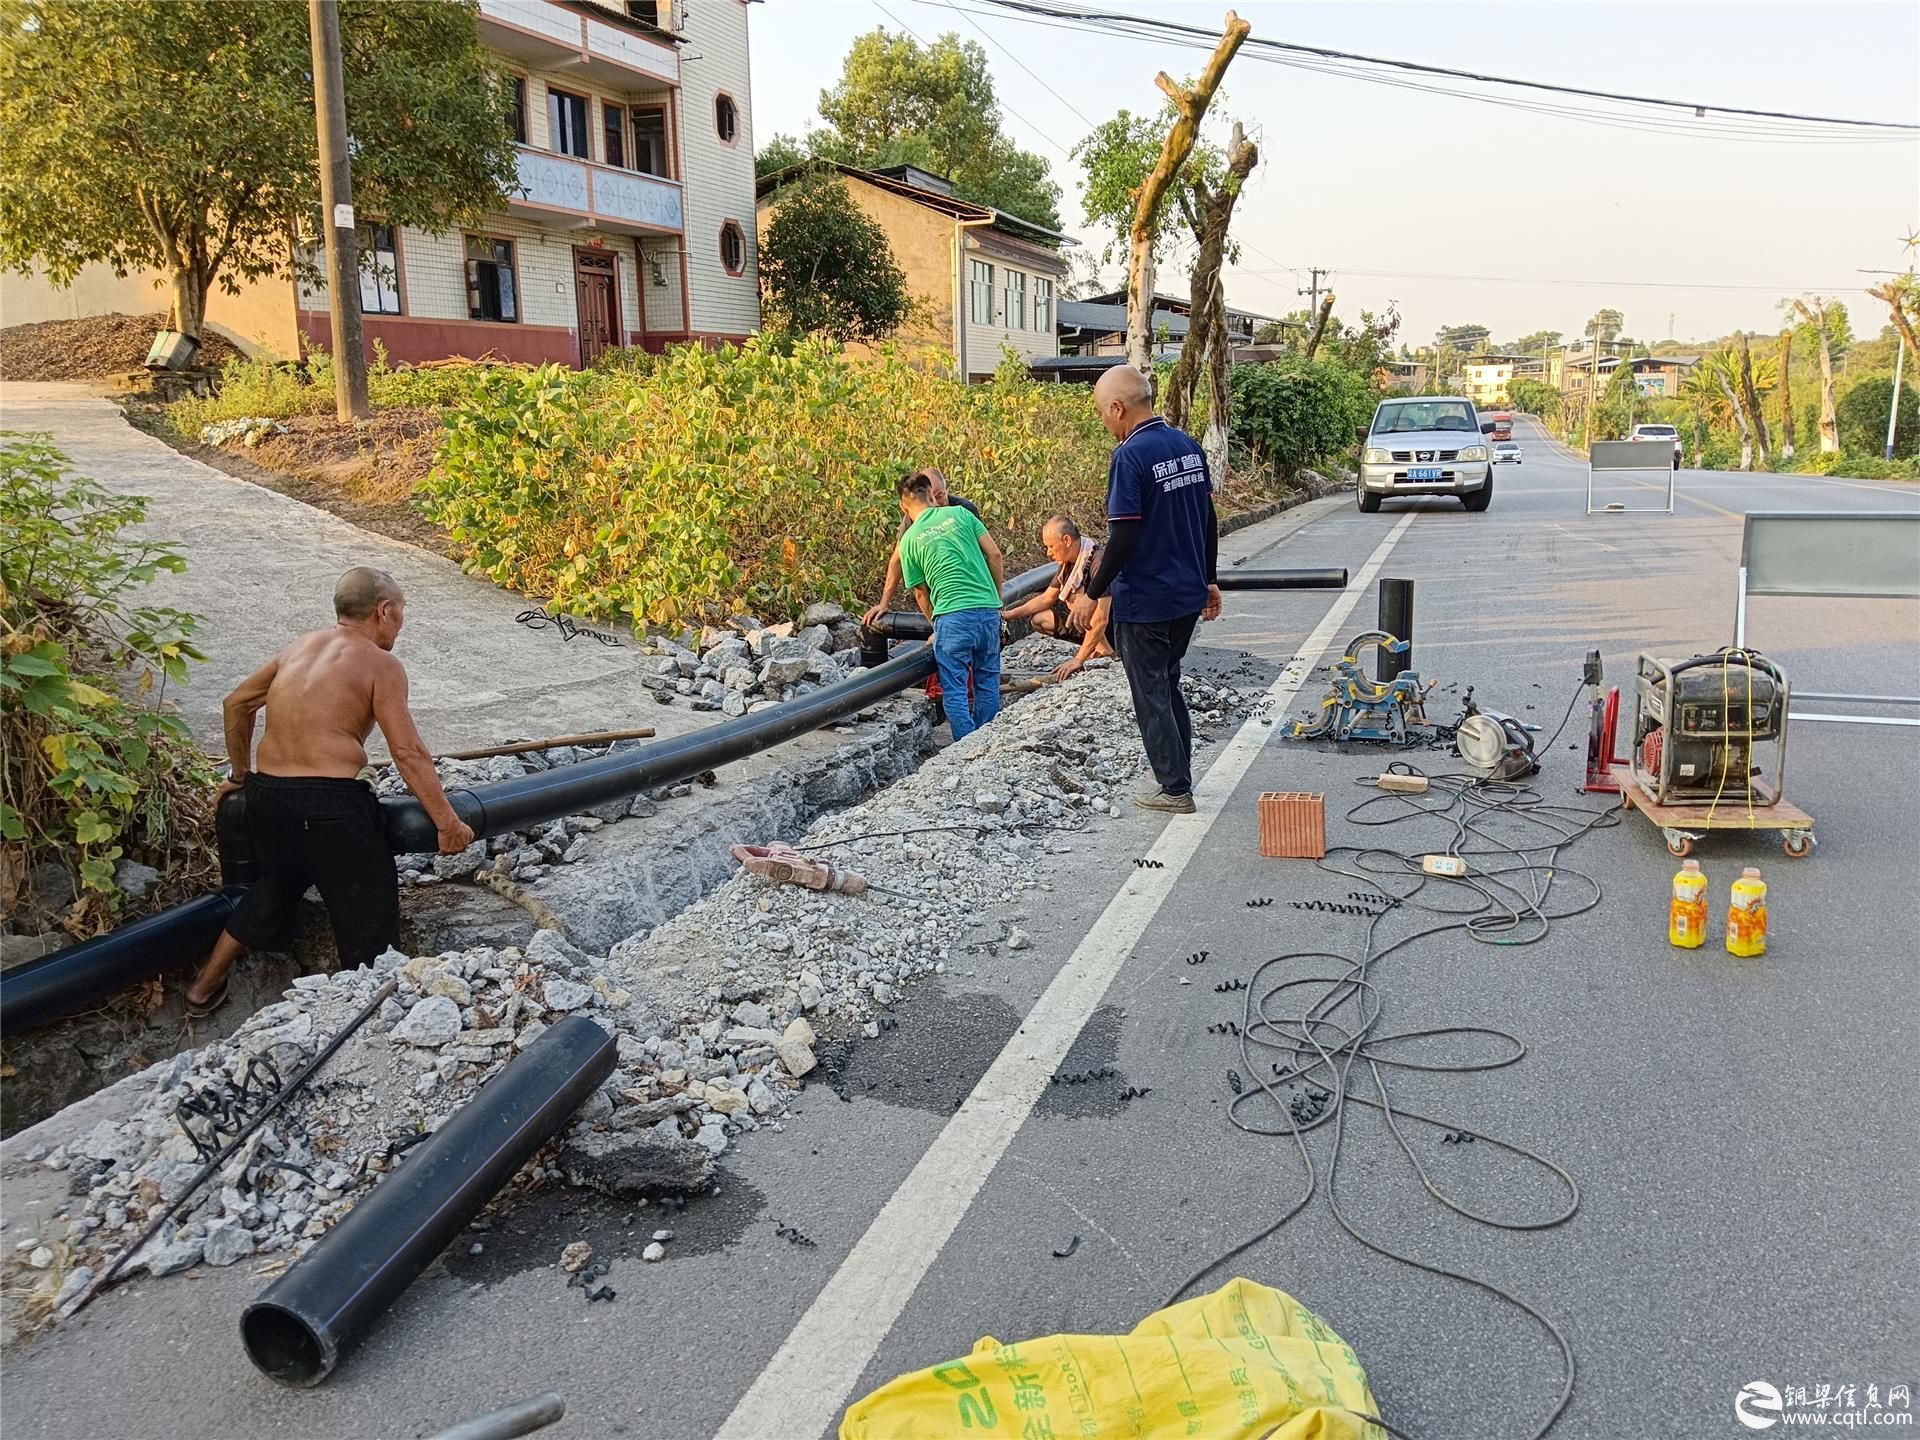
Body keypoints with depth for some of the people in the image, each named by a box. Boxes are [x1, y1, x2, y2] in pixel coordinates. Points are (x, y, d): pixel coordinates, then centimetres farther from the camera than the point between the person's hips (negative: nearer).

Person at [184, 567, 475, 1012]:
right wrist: (447, 823, -8)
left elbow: (237, 704, 24)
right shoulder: (381, 664, -6)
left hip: (266, 794, 8)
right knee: (367, 909, 6)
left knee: (274, 887, 30)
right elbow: (409, 753, -12)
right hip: (330, 803, -8)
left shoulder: (301, 646, 15)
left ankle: (206, 984, 40)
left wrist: (239, 775, 34)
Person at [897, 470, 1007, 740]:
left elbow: (921, 593, 11)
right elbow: (995, 555, 6)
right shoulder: (960, 513, 9)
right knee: (988, 684, 14)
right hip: (988, 609, 3)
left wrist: (935, 626, 24)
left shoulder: (910, 540, 5)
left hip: (951, 614, -3)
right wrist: (998, 595, 17)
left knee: (955, 690, 3)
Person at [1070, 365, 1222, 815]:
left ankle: (1176, 790, 11)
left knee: (1151, 697, 5)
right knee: (1168, 686, 21)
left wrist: (1093, 594, -12)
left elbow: (1123, 537, -22)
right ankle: (1180, 776, 29)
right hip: (1188, 595, 8)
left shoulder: (1130, 457, -19)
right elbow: (1209, 520, 12)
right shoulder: (1189, 446, 5)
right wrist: (1209, 580, 21)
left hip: (1143, 604, -8)